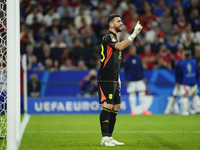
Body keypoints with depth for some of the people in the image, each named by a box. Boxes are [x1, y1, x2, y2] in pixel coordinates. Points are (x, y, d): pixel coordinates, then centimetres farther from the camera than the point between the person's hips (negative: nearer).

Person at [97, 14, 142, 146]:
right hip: (106, 79, -10)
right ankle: (104, 139, -15)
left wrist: (118, 78, 23)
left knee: (116, 107, 10)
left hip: (114, 79, 10)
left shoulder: (115, 37, 20)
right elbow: (120, 46, -31)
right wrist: (134, 34, -31)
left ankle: (109, 137, 15)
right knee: (108, 106, -15)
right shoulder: (108, 37, -11)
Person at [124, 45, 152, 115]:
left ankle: (144, 109, 4)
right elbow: (126, 70, 1)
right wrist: (126, 80, -3)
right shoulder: (127, 59, -3)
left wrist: (143, 77, 8)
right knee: (132, 94, 0)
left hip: (139, 79, 3)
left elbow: (141, 68, 11)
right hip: (131, 80, -3)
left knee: (142, 93, 1)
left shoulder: (138, 58, 5)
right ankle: (133, 109, 7)